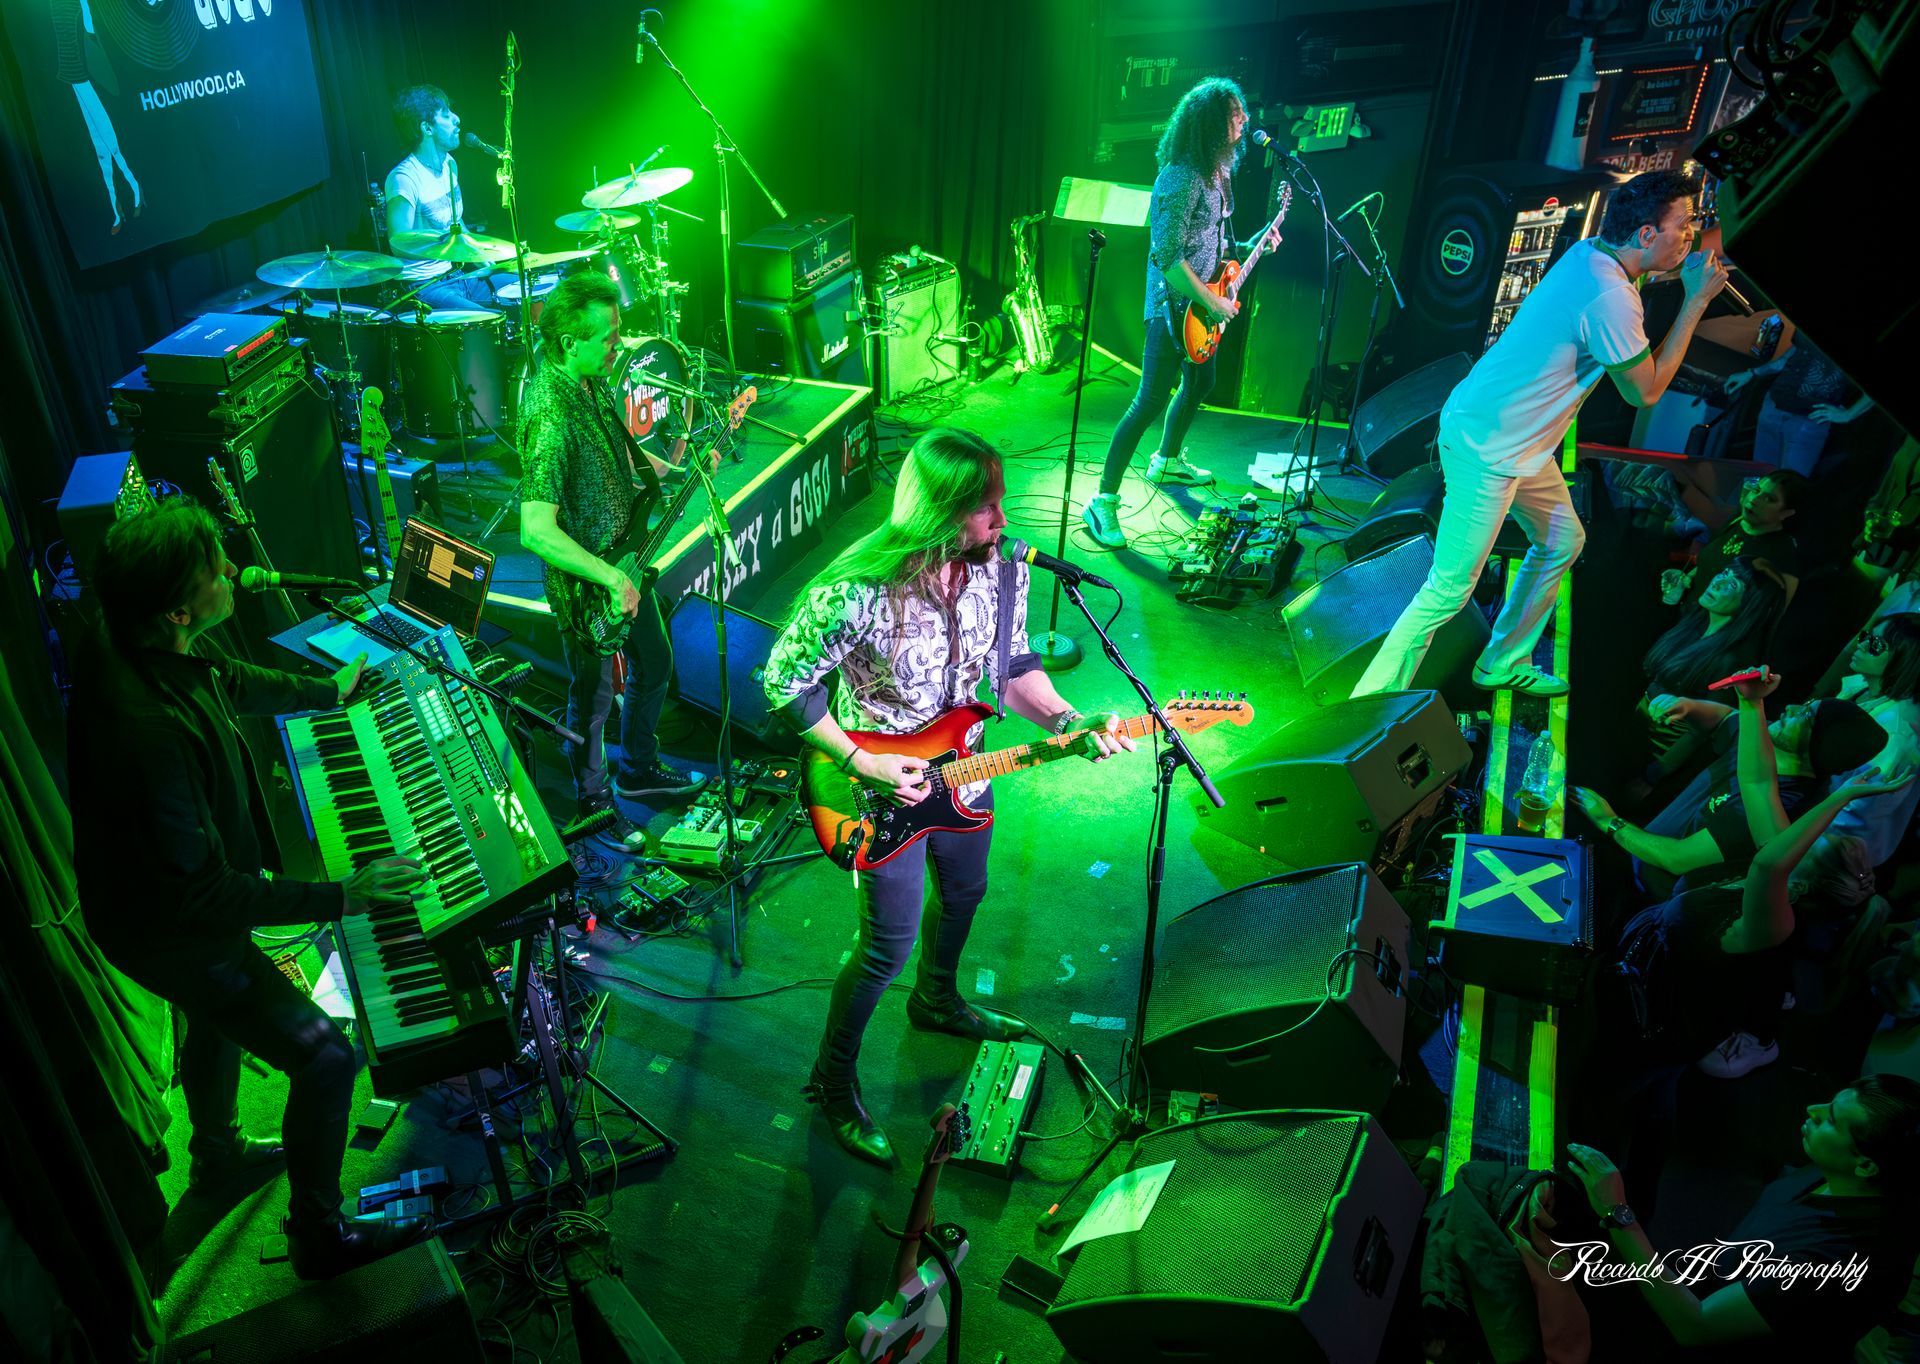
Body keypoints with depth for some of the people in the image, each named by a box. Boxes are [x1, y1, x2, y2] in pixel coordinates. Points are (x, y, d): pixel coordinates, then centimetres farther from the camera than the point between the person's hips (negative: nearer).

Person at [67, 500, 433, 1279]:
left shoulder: (152, 648, -14)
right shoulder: (149, 729, -43)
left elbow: (231, 683, 12)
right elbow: (201, 892, -35)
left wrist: (325, 691, 27)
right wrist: (341, 898, -30)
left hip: (179, 887, 10)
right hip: (171, 931, -10)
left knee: (218, 1021, 33)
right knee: (324, 1058, -4)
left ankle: (217, 1155, 60)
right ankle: (318, 1236, 17)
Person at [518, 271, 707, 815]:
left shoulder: (591, 381, -2)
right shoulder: (550, 417, -31)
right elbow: (536, 530, -35)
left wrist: (669, 471, 7)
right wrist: (611, 579, -34)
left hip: (624, 561, 9)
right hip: (587, 582, -9)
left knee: (655, 664, 24)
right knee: (594, 695, 10)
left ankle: (639, 770, 45)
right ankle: (593, 802, 33)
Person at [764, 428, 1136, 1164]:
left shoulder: (1003, 571, -13)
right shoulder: (857, 591, -32)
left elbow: (1014, 668, 2)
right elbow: (786, 683, -20)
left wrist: (1073, 724, -14)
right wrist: (864, 764, -25)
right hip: (884, 793, -6)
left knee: (963, 893, 28)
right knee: (888, 947, 5)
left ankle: (937, 1002, 59)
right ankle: (833, 1079, 29)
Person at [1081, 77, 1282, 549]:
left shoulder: (1218, 172, 10)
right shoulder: (1182, 177, -20)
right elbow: (1166, 256, -26)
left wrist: (1252, 246, 9)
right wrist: (1211, 302, -20)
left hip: (1205, 306, 10)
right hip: (1174, 307, -10)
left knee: (1200, 385, 24)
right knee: (1151, 401, -12)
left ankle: (1167, 461, 47)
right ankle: (1103, 501, -9)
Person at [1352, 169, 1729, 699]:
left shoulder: (1590, 252, 4)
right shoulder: (1612, 297, -23)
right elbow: (1645, 392, -11)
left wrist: (1694, 284, 9)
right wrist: (1696, 301, -9)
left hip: (1521, 440, 11)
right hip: (1487, 447, -11)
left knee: (1562, 543, 23)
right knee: (1450, 589, -9)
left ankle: (1503, 664, 36)